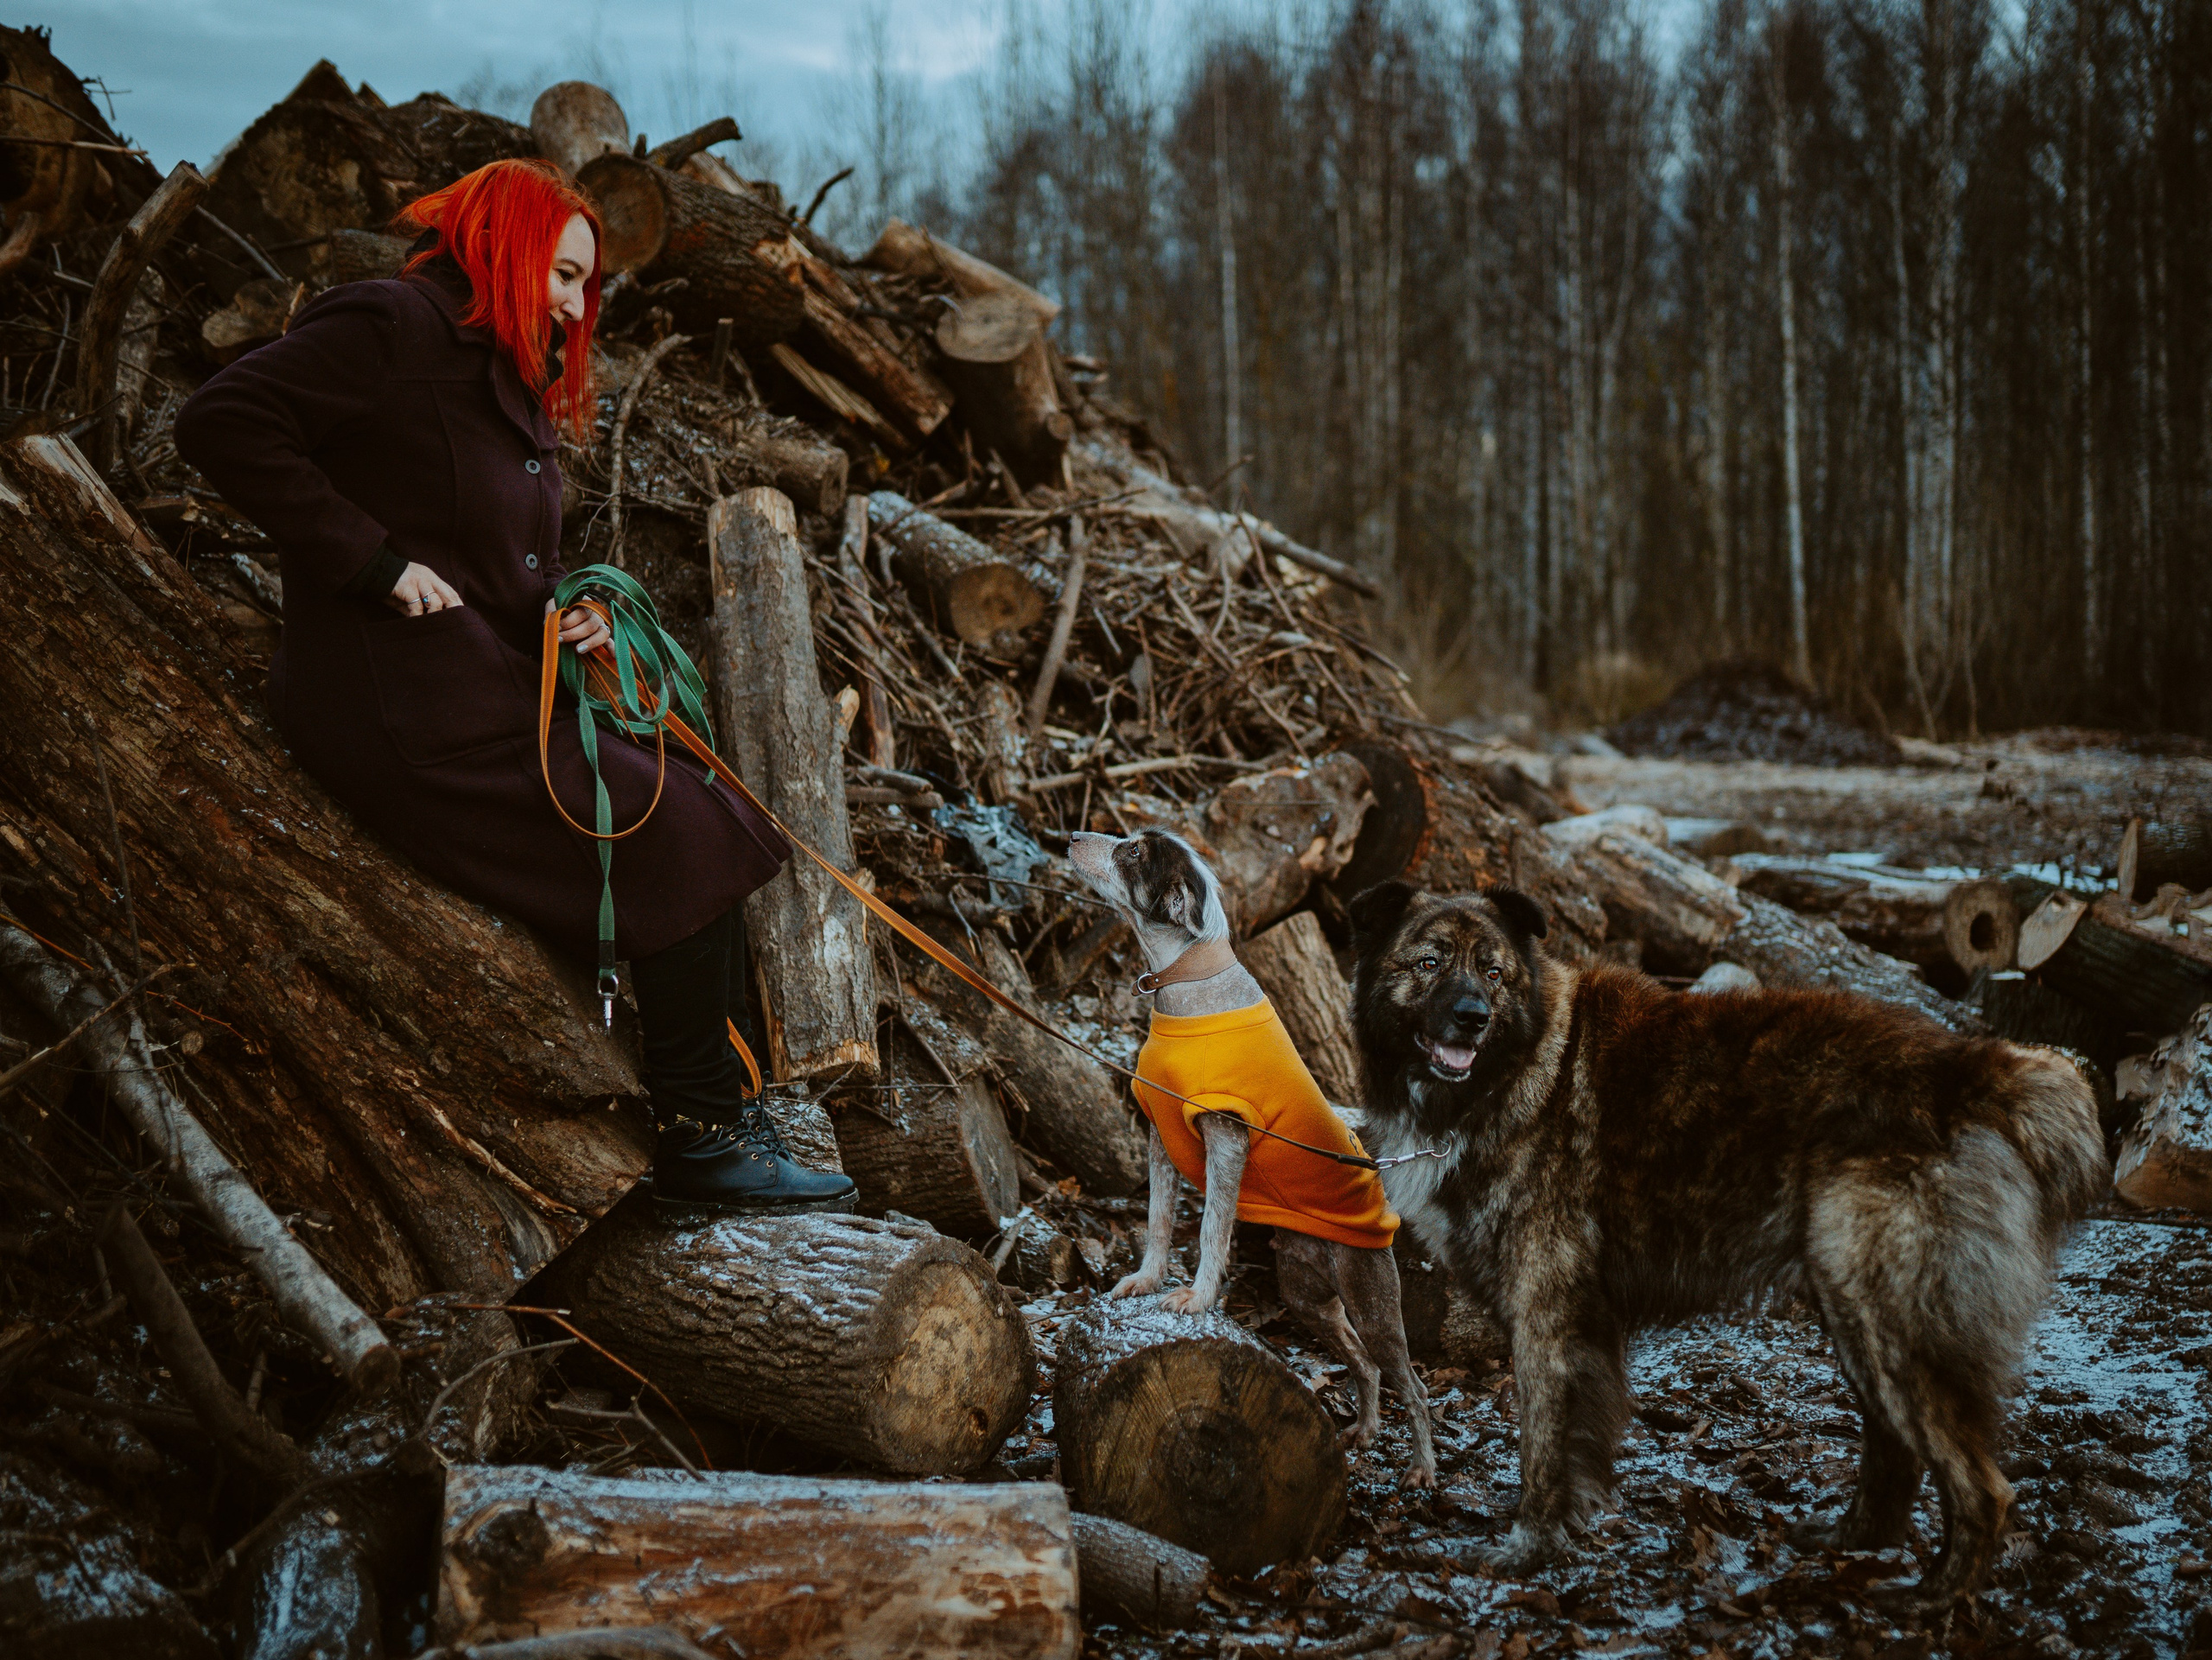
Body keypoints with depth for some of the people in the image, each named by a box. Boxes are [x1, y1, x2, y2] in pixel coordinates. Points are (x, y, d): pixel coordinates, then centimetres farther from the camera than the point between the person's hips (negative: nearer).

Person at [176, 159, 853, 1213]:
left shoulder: (505, 378, 22)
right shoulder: (390, 328, -8)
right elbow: (223, 423, -19)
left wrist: (563, 615, 2)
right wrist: (377, 562, -20)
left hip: (499, 700, 10)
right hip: (412, 716, -10)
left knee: (698, 804, 2)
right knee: (684, 844, -12)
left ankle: (718, 1113, 3)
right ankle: (698, 1140, -3)